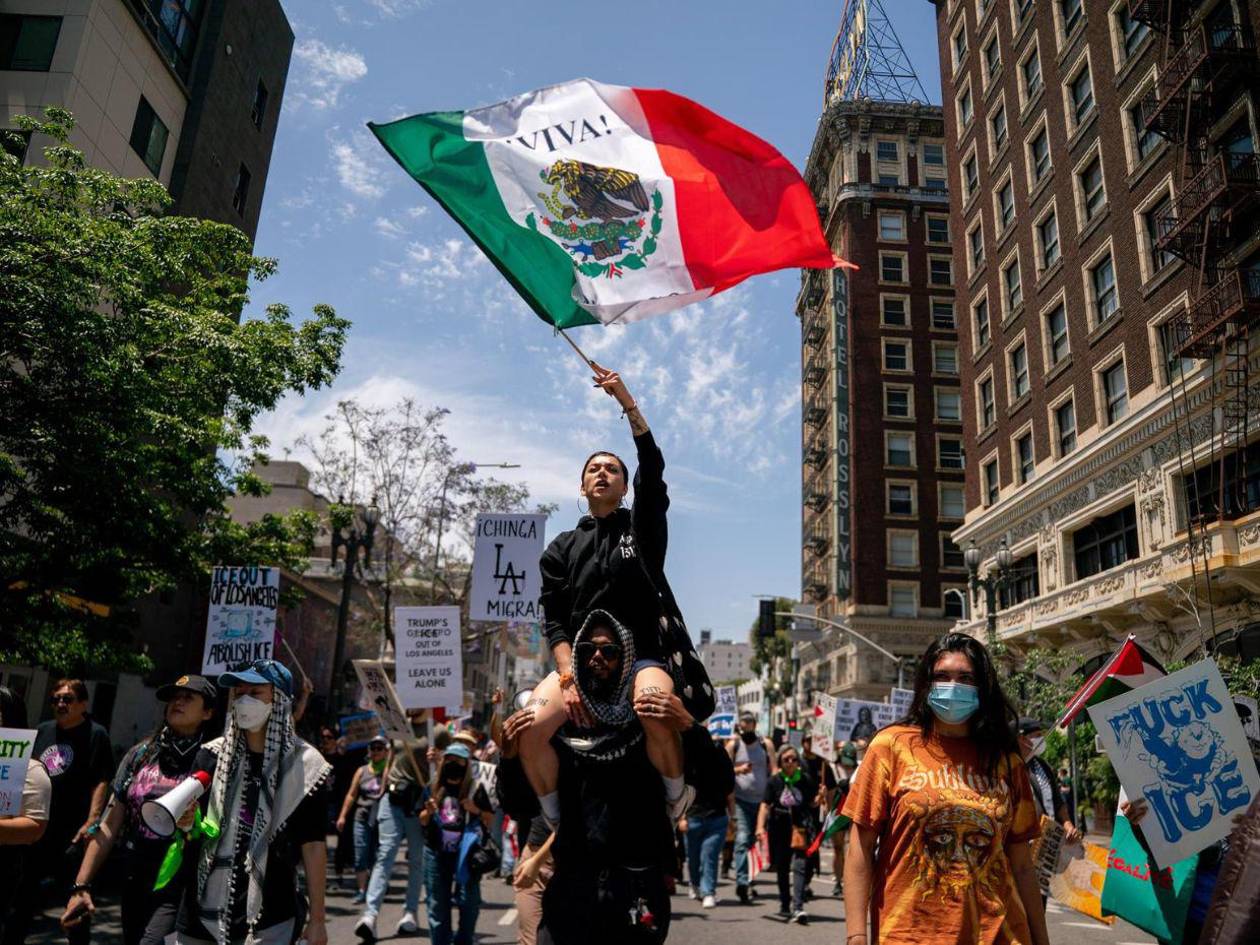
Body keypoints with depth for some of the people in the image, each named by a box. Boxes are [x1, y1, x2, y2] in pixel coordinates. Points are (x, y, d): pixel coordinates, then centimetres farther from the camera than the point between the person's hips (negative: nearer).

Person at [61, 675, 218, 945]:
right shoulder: (140, 755, 5)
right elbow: (109, 825, 10)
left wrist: (194, 823, -25)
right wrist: (81, 885, 7)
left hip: (177, 891, -5)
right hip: (134, 885, 5)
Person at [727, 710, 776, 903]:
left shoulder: (766, 744, 7)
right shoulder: (733, 745, 4)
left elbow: (773, 770, 4)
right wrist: (738, 769, -17)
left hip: (762, 800, 2)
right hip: (741, 799, -2)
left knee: (755, 840, 7)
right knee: (742, 839, -14)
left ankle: (746, 881, 19)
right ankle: (742, 881, -18)